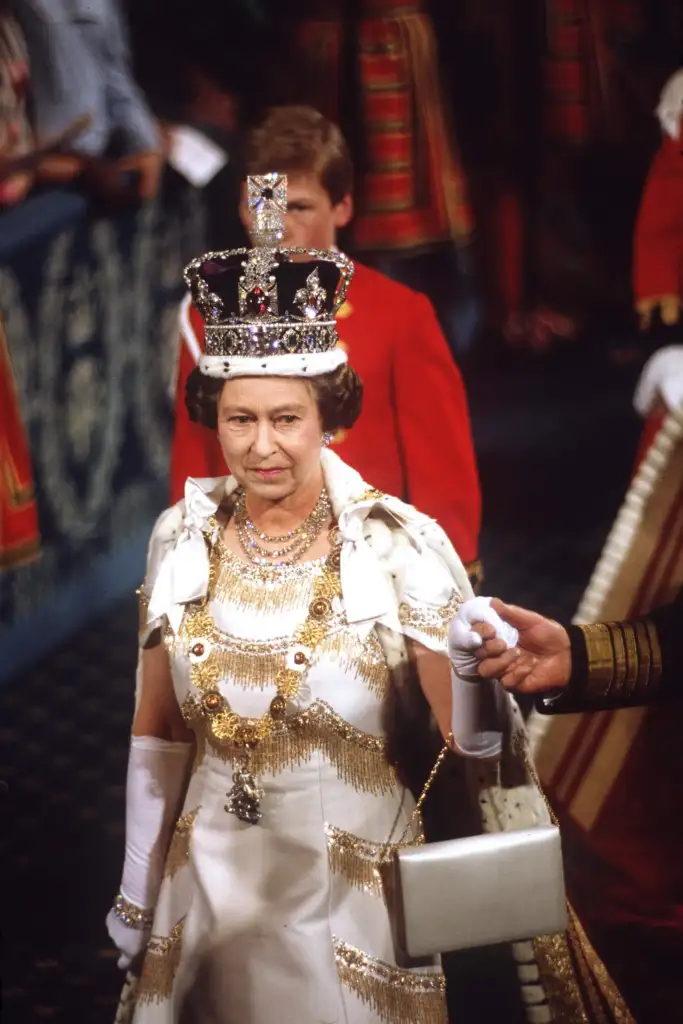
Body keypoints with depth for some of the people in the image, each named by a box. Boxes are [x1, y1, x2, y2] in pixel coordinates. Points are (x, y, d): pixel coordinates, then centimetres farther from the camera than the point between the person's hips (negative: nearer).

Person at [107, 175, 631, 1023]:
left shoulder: (399, 545, -15)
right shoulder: (181, 539, -4)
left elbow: (474, 742, -19)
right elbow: (157, 730, 7)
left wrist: (476, 668, -40)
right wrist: (137, 889, 11)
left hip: (355, 897, -3)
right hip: (209, 888, 3)